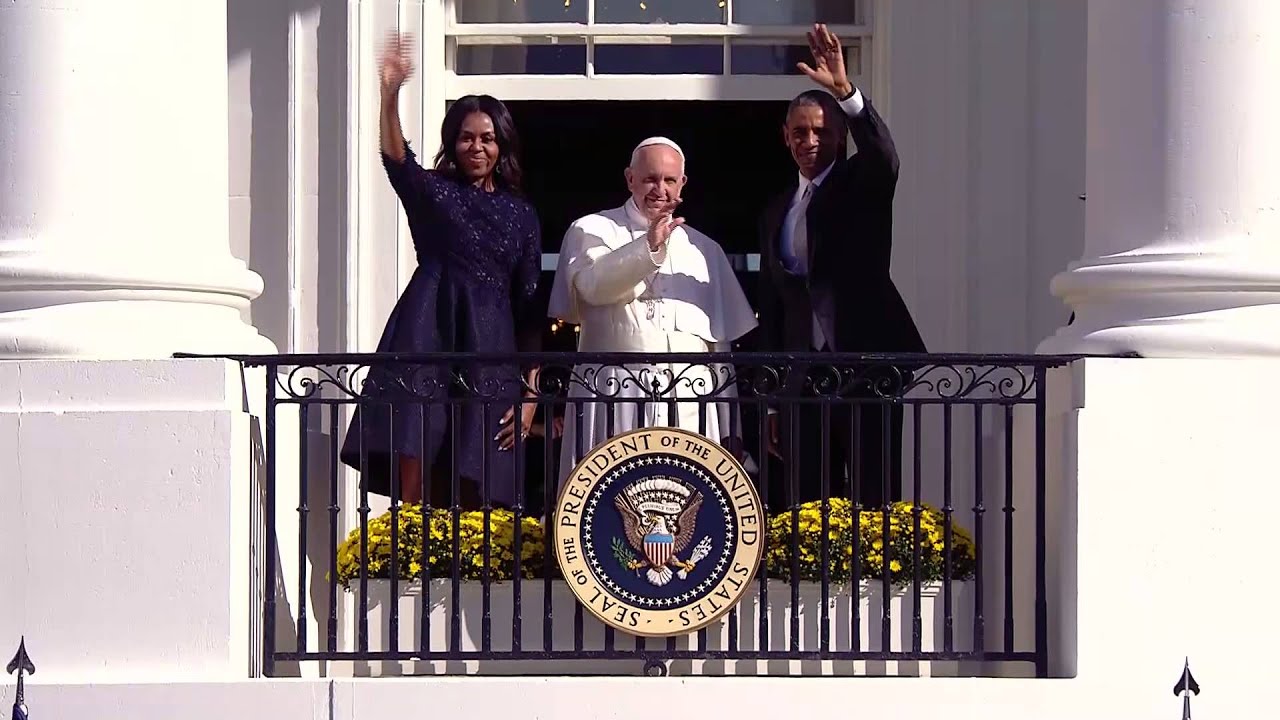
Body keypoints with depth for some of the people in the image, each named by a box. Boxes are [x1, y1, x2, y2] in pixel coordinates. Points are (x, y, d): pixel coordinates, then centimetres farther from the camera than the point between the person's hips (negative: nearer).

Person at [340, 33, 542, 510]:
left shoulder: (520, 214, 15)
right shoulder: (432, 191, 10)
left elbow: (529, 308, 12)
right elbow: (396, 159, -14)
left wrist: (531, 392, 5)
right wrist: (390, 94, -30)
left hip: (489, 351, 2)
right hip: (427, 341, -2)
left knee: (470, 495, 0)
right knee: (412, 479, -13)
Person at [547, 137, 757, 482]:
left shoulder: (704, 250, 20)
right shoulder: (592, 231, 9)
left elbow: (722, 342, 20)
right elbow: (593, 285, -14)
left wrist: (727, 428, 16)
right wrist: (648, 247, -27)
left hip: (690, 405, 3)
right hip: (613, 398, -3)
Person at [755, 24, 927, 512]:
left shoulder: (862, 185, 5)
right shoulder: (776, 214, 18)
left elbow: (885, 156, -20)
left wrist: (844, 91, -33)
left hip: (866, 363, -5)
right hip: (803, 376, 5)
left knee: (875, 499, -8)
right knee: (806, 505, 2)